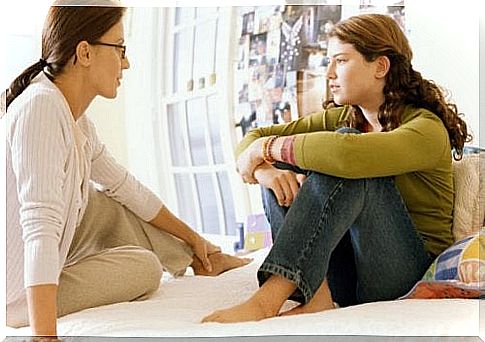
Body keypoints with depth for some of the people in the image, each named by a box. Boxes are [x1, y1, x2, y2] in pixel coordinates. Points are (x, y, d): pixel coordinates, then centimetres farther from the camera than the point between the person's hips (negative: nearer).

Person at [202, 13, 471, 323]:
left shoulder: (426, 128, -13)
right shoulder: (341, 118, 10)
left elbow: (347, 152, -35)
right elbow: (252, 139, 3)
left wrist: (268, 148, -21)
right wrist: (265, 170, -20)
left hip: (411, 273, -6)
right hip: (345, 278, 6)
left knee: (346, 166, -27)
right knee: (279, 172, -8)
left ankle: (268, 299, -38)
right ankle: (317, 294, -27)